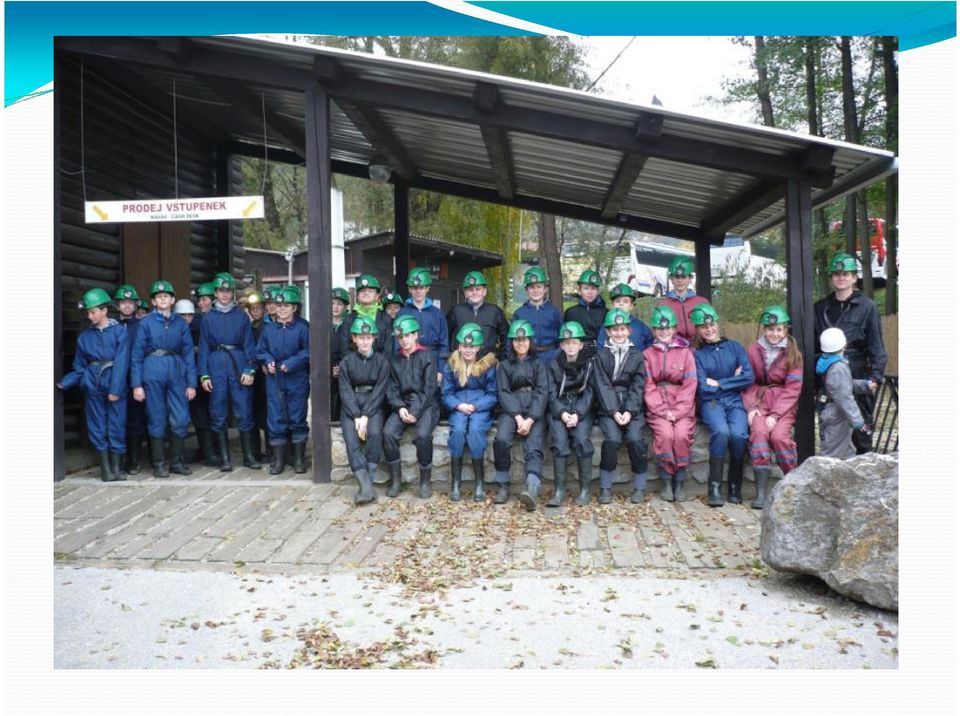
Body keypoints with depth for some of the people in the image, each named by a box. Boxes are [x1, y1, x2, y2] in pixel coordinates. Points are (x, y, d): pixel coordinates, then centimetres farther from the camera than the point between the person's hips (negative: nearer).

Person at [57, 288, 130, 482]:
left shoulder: (120, 331, -3)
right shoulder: (85, 336, 9)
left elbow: (121, 362, -9)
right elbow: (80, 367, 13)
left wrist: (115, 388, -16)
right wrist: (64, 383, -1)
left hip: (115, 383, -3)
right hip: (93, 384, 3)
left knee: (117, 425, -1)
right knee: (97, 426, 5)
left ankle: (116, 467, 9)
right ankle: (105, 468, 12)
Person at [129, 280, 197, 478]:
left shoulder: (181, 324, 9)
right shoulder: (146, 323, 3)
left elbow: (188, 353, 8)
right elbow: (136, 354, 2)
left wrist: (191, 383, 2)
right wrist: (137, 384, -5)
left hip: (177, 372, 2)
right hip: (153, 373, -2)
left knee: (181, 419, -1)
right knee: (157, 420, 3)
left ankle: (177, 461, 13)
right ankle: (159, 464, 12)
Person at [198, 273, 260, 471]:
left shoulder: (241, 316, 8)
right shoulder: (208, 318, 10)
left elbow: (248, 344, 5)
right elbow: (204, 347, 8)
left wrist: (250, 370, -6)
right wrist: (204, 375, -1)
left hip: (239, 364, -1)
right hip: (217, 365, 1)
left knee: (244, 412, -2)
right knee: (218, 414, 2)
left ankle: (249, 456, 8)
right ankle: (224, 457, 10)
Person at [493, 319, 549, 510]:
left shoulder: (539, 365, 17)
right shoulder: (505, 366, 18)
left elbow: (541, 393, 2)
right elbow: (504, 393, 4)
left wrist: (530, 420, -14)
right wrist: (518, 417, -14)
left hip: (534, 411, -1)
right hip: (511, 410, 1)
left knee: (533, 447, -26)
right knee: (501, 439, -29)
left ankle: (532, 491, -46)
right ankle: (503, 486, -17)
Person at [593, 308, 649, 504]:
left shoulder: (637, 355, 11)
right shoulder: (600, 355, 9)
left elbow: (638, 386, 1)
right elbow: (602, 386, -2)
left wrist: (629, 411, -13)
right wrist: (613, 412, -14)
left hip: (632, 407, 1)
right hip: (608, 408, 0)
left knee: (635, 438, -24)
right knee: (612, 438, -25)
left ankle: (640, 486, -7)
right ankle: (606, 486, -10)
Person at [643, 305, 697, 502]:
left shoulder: (685, 353, 10)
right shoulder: (648, 354, 11)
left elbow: (690, 385, 1)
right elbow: (648, 387, 1)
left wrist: (678, 411, -11)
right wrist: (663, 411, -11)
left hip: (682, 408, 0)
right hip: (658, 409, 0)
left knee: (682, 434, -27)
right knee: (665, 434, -27)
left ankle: (679, 481, -11)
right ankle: (665, 481, -12)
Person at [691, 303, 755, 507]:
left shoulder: (734, 347, 11)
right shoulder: (697, 355, 6)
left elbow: (749, 377, -1)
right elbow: (703, 389, -3)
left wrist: (719, 383, -3)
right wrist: (733, 380, 1)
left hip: (735, 401, 1)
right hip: (711, 403, -1)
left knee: (738, 434, -28)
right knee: (721, 432, -32)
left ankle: (735, 487, -10)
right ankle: (714, 488, -25)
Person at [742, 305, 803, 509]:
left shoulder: (793, 354, 3)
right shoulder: (753, 350, 8)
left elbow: (792, 389, -4)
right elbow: (748, 383, 5)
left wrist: (775, 415, -14)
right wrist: (751, 407, -11)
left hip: (784, 405, -1)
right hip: (759, 402, 1)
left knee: (779, 435, -28)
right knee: (759, 431, -28)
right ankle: (761, 491, -29)